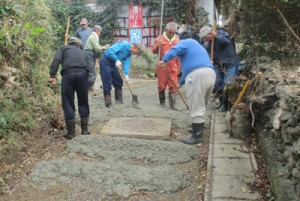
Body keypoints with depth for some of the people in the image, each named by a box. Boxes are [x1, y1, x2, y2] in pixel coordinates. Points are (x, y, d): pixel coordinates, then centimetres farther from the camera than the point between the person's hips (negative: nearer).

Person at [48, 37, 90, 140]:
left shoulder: (63, 48, 23)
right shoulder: (83, 52, 32)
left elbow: (56, 60, 4)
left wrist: (52, 75, -2)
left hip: (68, 74, -2)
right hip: (82, 74, 2)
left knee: (68, 104, 6)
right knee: (83, 103, 16)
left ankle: (71, 132, 10)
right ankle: (84, 129, 20)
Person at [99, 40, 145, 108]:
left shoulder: (129, 53, 4)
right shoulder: (123, 44, -22)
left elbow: (126, 63, -4)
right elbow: (110, 51, -28)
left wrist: (126, 75, -17)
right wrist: (117, 60, -32)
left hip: (113, 64, 9)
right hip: (105, 62, -9)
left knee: (119, 82, 12)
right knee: (107, 84, -8)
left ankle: (119, 102, 22)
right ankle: (108, 104, -3)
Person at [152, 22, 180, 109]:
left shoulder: (177, 40, 8)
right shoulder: (160, 39, 0)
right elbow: (154, 51, -2)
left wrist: (178, 66, 14)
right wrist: (158, 46, -23)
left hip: (173, 67, 1)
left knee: (173, 86, -3)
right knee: (162, 85, 6)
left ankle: (172, 104, -1)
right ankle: (162, 102, 22)